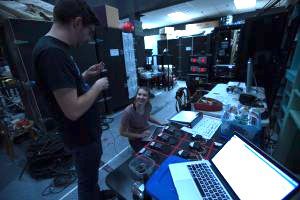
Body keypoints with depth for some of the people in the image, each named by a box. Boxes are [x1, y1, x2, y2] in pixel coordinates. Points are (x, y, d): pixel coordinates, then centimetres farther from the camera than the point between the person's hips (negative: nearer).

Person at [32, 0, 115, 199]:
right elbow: (73, 110, -31)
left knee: (92, 172, 32)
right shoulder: (52, 52, -28)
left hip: (88, 130, 10)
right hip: (83, 136, -10)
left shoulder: (56, 48, 4)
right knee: (87, 179, 19)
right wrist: (98, 86, -18)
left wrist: (86, 75, 7)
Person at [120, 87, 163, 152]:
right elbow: (122, 132, -20)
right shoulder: (128, 111, -32)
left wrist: (161, 124, 1)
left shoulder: (148, 106, -15)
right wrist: (140, 135, -22)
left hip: (148, 132, 5)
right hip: (136, 140, -4)